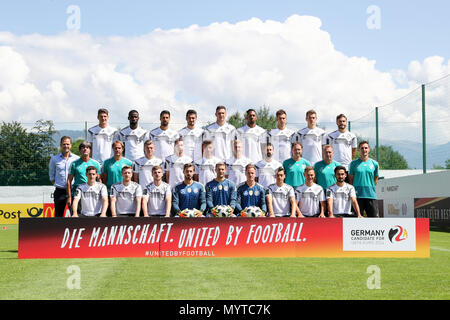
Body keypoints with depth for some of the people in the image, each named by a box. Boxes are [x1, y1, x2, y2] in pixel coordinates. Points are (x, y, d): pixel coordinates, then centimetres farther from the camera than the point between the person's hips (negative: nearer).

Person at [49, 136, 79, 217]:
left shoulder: (77, 159, 4)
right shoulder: (54, 159, 8)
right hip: (60, 191, 1)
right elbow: (51, 176, 15)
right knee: (58, 215, 3)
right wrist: (56, 184, 4)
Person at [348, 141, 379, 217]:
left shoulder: (374, 164, 9)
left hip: (371, 195, 2)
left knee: (374, 216, -2)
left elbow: (376, 179, 18)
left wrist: (369, 187, 7)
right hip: (358, 196, -1)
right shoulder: (354, 163, 4)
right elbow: (350, 179, 7)